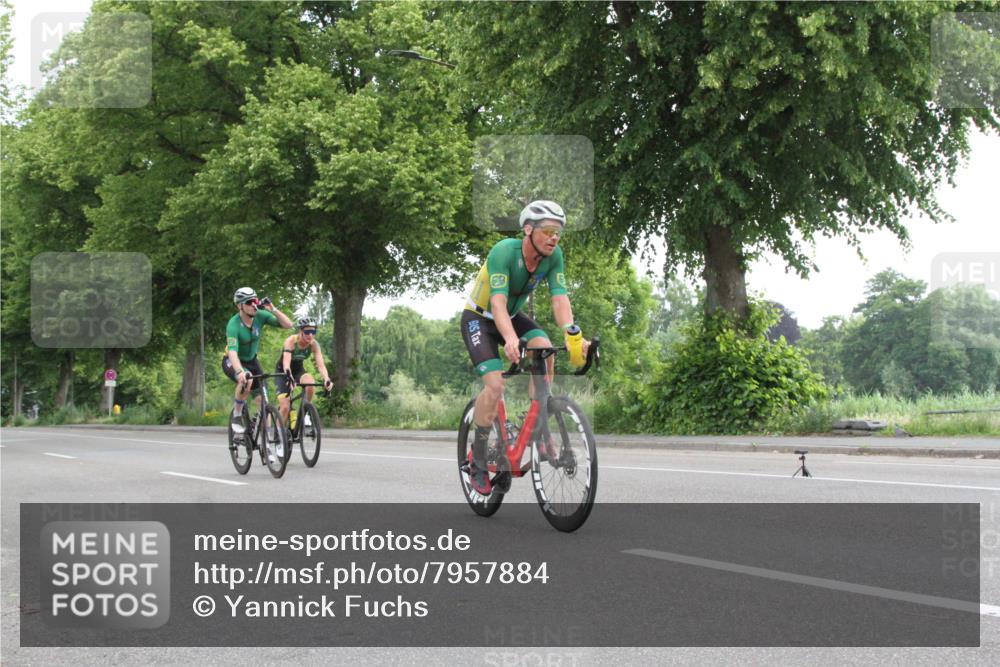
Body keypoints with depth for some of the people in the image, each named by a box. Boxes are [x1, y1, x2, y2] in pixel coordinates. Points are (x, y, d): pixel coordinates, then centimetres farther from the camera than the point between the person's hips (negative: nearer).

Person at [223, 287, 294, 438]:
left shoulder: (260, 316, -16)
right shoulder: (233, 325, -30)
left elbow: (288, 325, -18)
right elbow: (232, 351, -42)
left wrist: (273, 310, -32)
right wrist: (239, 372, -58)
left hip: (251, 360, 5)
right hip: (232, 362, -5)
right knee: (246, 380, -37)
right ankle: (237, 415, -16)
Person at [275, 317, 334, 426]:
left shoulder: (314, 344, -19)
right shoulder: (291, 341, -30)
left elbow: (321, 364, -28)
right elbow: (286, 361, -43)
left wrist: (326, 379, -48)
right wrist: (289, 378, -61)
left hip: (298, 369, 3)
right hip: (283, 371, -3)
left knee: (311, 385, -31)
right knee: (285, 407, -17)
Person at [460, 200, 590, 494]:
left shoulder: (554, 256, -16)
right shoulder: (504, 251, -31)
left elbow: (560, 298, -23)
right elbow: (498, 302, -40)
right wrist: (510, 339, -59)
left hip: (513, 316, 5)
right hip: (479, 319, -5)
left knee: (544, 349, -26)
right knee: (495, 385, -22)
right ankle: (477, 463, -6)